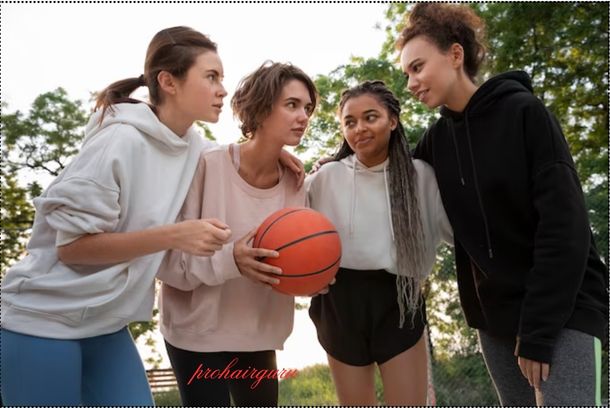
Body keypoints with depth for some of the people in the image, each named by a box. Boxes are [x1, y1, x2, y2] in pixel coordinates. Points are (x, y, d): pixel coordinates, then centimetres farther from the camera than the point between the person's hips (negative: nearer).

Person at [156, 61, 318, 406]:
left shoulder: (295, 183, -2)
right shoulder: (207, 167, -19)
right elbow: (165, 254, -18)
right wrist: (229, 260, -33)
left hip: (260, 335, 5)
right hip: (198, 333, -5)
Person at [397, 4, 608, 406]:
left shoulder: (524, 113, -11)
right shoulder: (437, 140, 4)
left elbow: (565, 225, -16)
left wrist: (538, 330, -17)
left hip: (562, 310, -5)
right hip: (496, 315, 5)